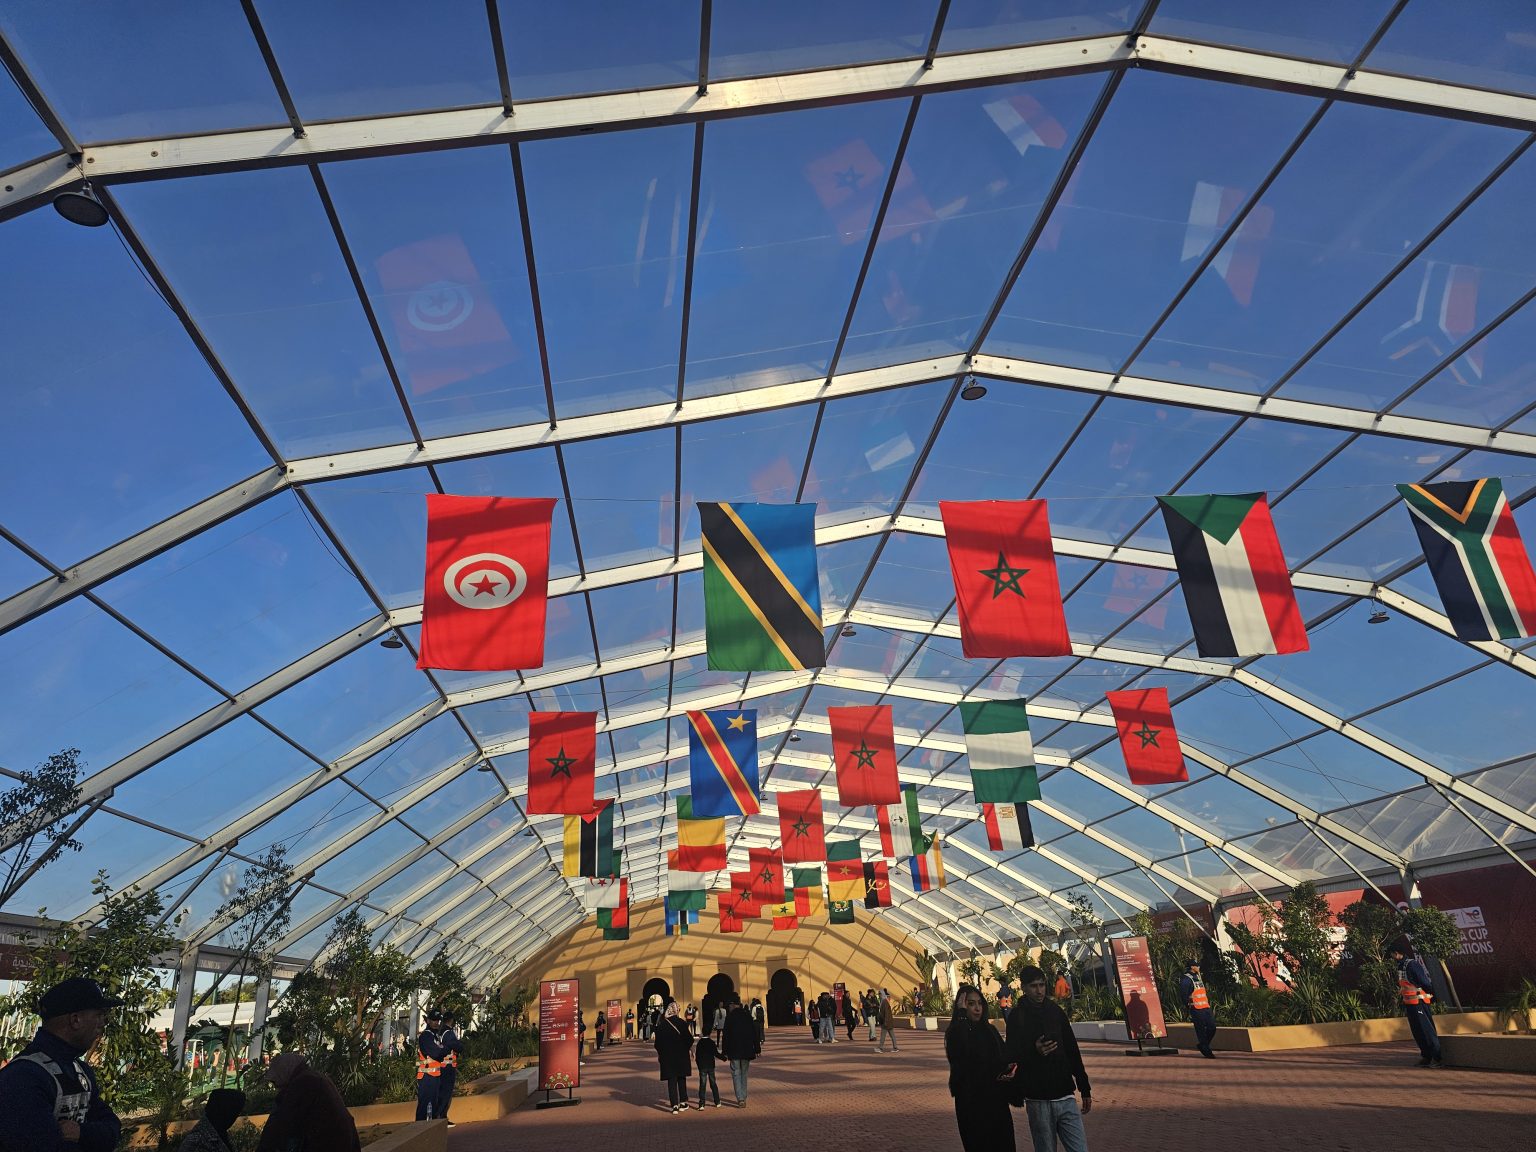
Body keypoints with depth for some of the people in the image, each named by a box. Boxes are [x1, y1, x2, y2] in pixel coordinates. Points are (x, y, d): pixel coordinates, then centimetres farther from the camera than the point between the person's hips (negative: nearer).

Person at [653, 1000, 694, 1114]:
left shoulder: (660, 1025, -4)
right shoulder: (682, 1023, -9)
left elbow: (658, 1044, 1)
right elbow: (689, 1039, -5)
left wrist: (658, 1055, 13)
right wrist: (691, 1049, 10)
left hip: (667, 1056, 0)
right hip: (681, 1056, 0)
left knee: (671, 1080, 5)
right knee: (682, 1079, 15)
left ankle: (675, 1105, -1)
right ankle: (683, 1103, 19)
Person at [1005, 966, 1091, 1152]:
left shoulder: (1055, 1010, 9)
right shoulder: (1017, 1016, -4)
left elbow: (1072, 1051, 13)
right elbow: (1011, 1058, -7)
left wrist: (1085, 1089, 13)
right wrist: (1034, 1051, -25)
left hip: (1066, 1097, 4)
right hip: (1038, 1101, -3)